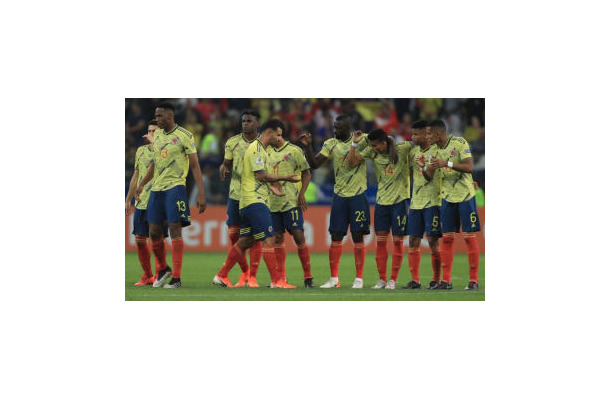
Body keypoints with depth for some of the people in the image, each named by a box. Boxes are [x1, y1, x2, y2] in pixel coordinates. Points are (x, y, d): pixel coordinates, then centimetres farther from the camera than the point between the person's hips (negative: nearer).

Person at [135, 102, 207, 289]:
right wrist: (142, 185, 27)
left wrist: (201, 194, -13)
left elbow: (195, 165, -8)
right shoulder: (158, 134, 12)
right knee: (154, 232, 7)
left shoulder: (184, 136, -8)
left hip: (175, 187, -7)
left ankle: (176, 277, -9)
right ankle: (163, 269, 28)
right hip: (157, 188, 7)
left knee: (175, 229, -11)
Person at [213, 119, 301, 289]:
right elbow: (261, 175, -17)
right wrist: (284, 178, -11)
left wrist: (271, 186, 9)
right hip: (255, 201, -10)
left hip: (248, 203, 10)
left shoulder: (260, 149, 21)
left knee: (245, 241, 13)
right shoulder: (256, 149, -12)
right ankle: (276, 280, -13)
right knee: (268, 239, -11)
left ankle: (221, 276, 17)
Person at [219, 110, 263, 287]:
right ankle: (244, 272, 21)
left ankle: (253, 276, 1)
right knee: (234, 234, 3)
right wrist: (223, 168, -14)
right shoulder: (232, 142, 4)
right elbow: (227, 163, 9)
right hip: (236, 193, 2)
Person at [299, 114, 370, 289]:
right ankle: (334, 279, 8)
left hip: (358, 195, -3)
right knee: (336, 237, 2)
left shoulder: (361, 140, -4)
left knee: (358, 237, -1)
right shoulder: (331, 144, 4)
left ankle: (359, 279, 6)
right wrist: (307, 146, -10)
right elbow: (314, 164, 2)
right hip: (339, 195, 3)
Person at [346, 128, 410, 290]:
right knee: (381, 240, 4)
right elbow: (351, 162, 3)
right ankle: (382, 279, 12)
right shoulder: (371, 153, 2)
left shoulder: (402, 149, -7)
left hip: (399, 200, -4)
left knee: (397, 240, 0)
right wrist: (354, 143, -5)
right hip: (381, 201, 4)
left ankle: (393, 280, 6)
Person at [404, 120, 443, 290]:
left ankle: (436, 279, 1)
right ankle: (414, 280, 8)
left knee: (433, 240, -7)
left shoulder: (437, 150, -7)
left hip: (433, 202, -6)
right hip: (416, 203, 6)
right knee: (413, 240, 3)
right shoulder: (414, 151, 12)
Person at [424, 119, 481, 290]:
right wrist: (427, 168, -11)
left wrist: (447, 163, -27)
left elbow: (469, 167, -19)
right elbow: (429, 176, 11)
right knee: (447, 238, 2)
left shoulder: (459, 143, -10)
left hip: (465, 195, -6)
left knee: (469, 236, -3)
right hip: (447, 197, 6)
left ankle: (474, 280, 1)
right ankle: (446, 280, 4)